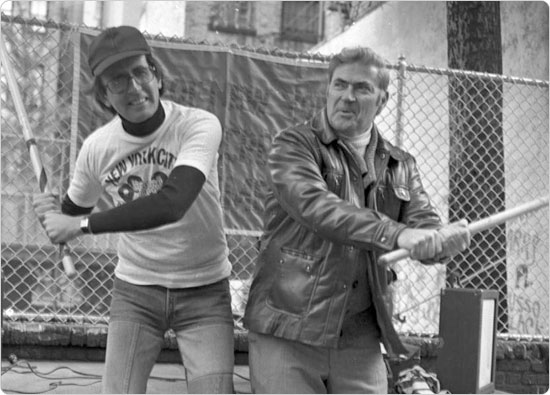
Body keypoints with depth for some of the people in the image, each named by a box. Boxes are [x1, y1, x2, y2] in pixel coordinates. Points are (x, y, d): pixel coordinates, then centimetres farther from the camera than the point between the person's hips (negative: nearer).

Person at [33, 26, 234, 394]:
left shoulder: (200, 125, -18)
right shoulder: (97, 147, -5)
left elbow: (172, 203, -33)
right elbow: (75, 210, 12)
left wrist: (80, 224, -30)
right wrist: (54, 213, -13)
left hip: (204, 291, -2)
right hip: (135, 290, 3)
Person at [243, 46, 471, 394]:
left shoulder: (400, 167, 14)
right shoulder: (294, 145, -1)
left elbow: (424, 223, 2)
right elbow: (314, 206, -19)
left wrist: (445, 240, -23)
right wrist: (395, 234, -30)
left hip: (361, 342, 4)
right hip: (287, 335, -4)